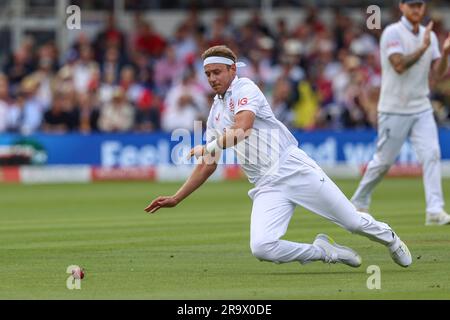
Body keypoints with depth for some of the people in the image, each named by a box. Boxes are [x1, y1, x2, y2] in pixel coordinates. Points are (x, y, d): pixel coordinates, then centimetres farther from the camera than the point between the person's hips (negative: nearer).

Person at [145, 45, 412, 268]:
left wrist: (208, 148, -16)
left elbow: (242, 130, -20)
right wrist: (176, 199, 22)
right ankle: (325, 251, 2)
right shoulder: (215, 114, 20)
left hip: (294, 167, -6)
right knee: (261, 248, -21)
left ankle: (390, 239, 31)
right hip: (267, 187, 6)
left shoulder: (245, 88, -1)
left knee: (354, 222, -3)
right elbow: (208, 166, 25)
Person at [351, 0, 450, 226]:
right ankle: (359, 203, 25)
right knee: (383, 161, 4)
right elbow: (399, 65, -22)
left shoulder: (429, 36, 9)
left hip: (422, 109, 5)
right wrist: (423, 47, -26)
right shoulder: (393, 33, -10)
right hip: (394, 110, -5)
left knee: (431, 154, -12)